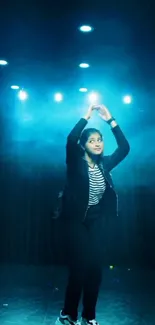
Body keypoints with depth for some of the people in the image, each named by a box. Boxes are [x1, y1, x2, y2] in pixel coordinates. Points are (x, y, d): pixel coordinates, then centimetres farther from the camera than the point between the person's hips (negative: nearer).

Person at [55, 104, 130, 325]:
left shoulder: (104, 164, 3)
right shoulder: (76, 163, -9)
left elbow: (125, 147, -2)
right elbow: (71, 139, -27)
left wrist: (110, 120, -5)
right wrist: (87, 116, -20)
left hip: (96, 221, 5)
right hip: (75, 221, -4)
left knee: (96, 268, 5)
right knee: (79, 268, -4)